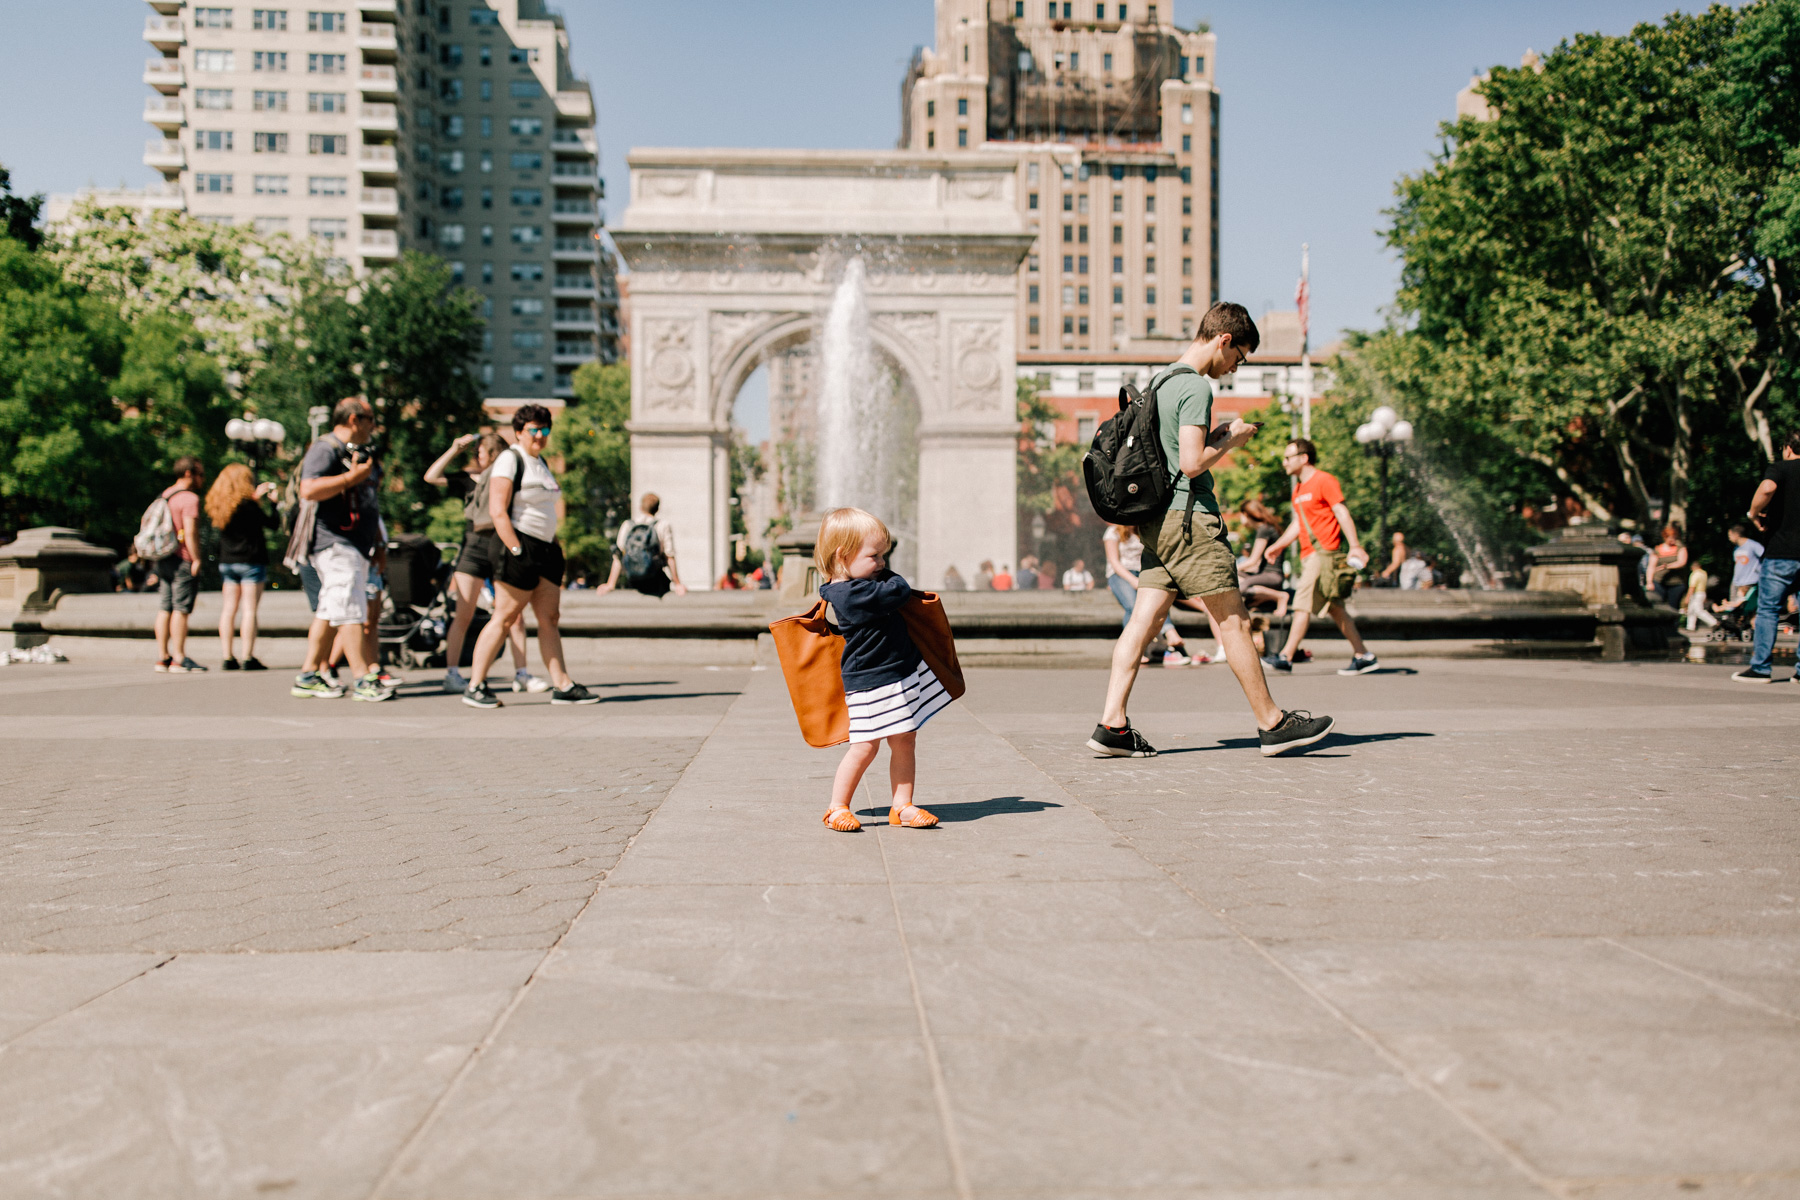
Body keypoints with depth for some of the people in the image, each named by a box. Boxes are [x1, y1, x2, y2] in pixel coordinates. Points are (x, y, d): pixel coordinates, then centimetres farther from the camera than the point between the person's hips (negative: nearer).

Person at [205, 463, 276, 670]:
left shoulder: (218, 506, 6)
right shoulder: (247, 505, -13)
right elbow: (271, 523, -7)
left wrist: (256, 496, 25)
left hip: (227, 562, 6)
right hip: (251, 560, -6)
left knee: (228, 609, 7)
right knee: (249, 610, -5)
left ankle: (227, 657, 6)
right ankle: (248, 658, -8)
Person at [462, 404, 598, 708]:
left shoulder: (541, 462, 19)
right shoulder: (509, 460, -8)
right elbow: (498, 511, -17)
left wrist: (555, 546, 17)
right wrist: (517, 552, -21)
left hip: (545, 548, 9)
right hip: (519, 548, -9)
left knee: (550, 618, 5)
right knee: (504, 618, -7)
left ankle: (563, 686, 4)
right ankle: (474, 687, -1)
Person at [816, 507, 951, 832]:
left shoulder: (861, 584, 8)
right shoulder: (852, 594, -23)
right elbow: (900, 592, -25)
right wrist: (890, 578, -6)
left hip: (904, 673, 9)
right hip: (870, 682, -9)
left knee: (905, 740, 10)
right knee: (865, 745, -4)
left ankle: (902, 806, 17)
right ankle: (837, 808, 9)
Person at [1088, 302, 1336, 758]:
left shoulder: (1160, 380, 17)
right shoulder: (1196, 386, -12)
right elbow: (1192, 463, -20)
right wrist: (1231, 440, -5)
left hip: (1156, 519, 9)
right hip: (1188, 517, -9)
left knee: (1144, 620, 4)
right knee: (1233, 621, -1)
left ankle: (1111, 725, 0)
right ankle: (1272, 724, 8)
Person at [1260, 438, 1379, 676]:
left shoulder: (1324, 480, -7)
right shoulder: (1298, 489, 19)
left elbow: (1342, 513, -12)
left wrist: (1355, 546, -20)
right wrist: (1279, 545, 16)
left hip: (1324, 553, -9)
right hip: (1309, 555, 9)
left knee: (1303, 604, -11)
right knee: (1335, 609, 9)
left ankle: (1286, 657, -12)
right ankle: (1363, 656, 13)